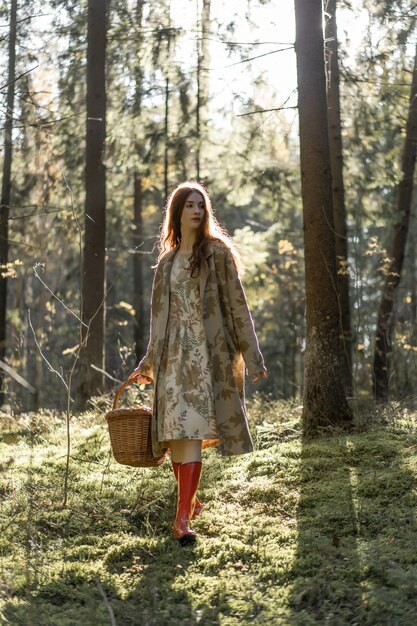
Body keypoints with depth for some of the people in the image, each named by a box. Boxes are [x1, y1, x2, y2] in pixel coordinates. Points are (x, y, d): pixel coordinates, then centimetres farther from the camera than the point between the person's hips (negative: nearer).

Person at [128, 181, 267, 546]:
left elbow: (237, 304, -2)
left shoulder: (217, 252, 2)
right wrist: (147, 364, 24)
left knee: (191, 432, -13)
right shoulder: (167, 261, 17)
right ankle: (191, 502, 22)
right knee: (174, 433, 4)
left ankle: (183, 518, -15)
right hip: (174, 353, 5)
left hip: (207, 351, -5)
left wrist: (252, 356, -7)